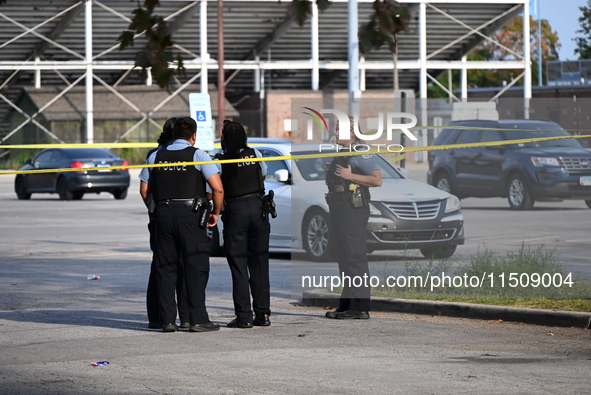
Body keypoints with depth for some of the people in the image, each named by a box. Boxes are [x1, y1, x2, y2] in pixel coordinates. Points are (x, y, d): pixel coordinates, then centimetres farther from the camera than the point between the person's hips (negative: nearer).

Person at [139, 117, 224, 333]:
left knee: (165, 267, 8)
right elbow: (217, 188, -7)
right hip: (189, 213, -4)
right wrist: (215, 213, 6)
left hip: (163, 212, 4)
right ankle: (198, 319, -3)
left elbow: (144, 190, 14)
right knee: (196, 266, 0)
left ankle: (167, 320, 5)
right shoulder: (197, 155, -1)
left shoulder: (156, 156, 11)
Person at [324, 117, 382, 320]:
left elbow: (377, 180, -17)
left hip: (353, 209, -10)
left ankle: (360, 307, -13)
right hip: (337, 208, 10)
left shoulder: (361, 153, -8)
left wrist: (350, 175, -18)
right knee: (344, 257, 11)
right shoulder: (341, 154, 20)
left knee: (355, 257, -11)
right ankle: (346, 304, 16)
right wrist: (330, 172, 14)